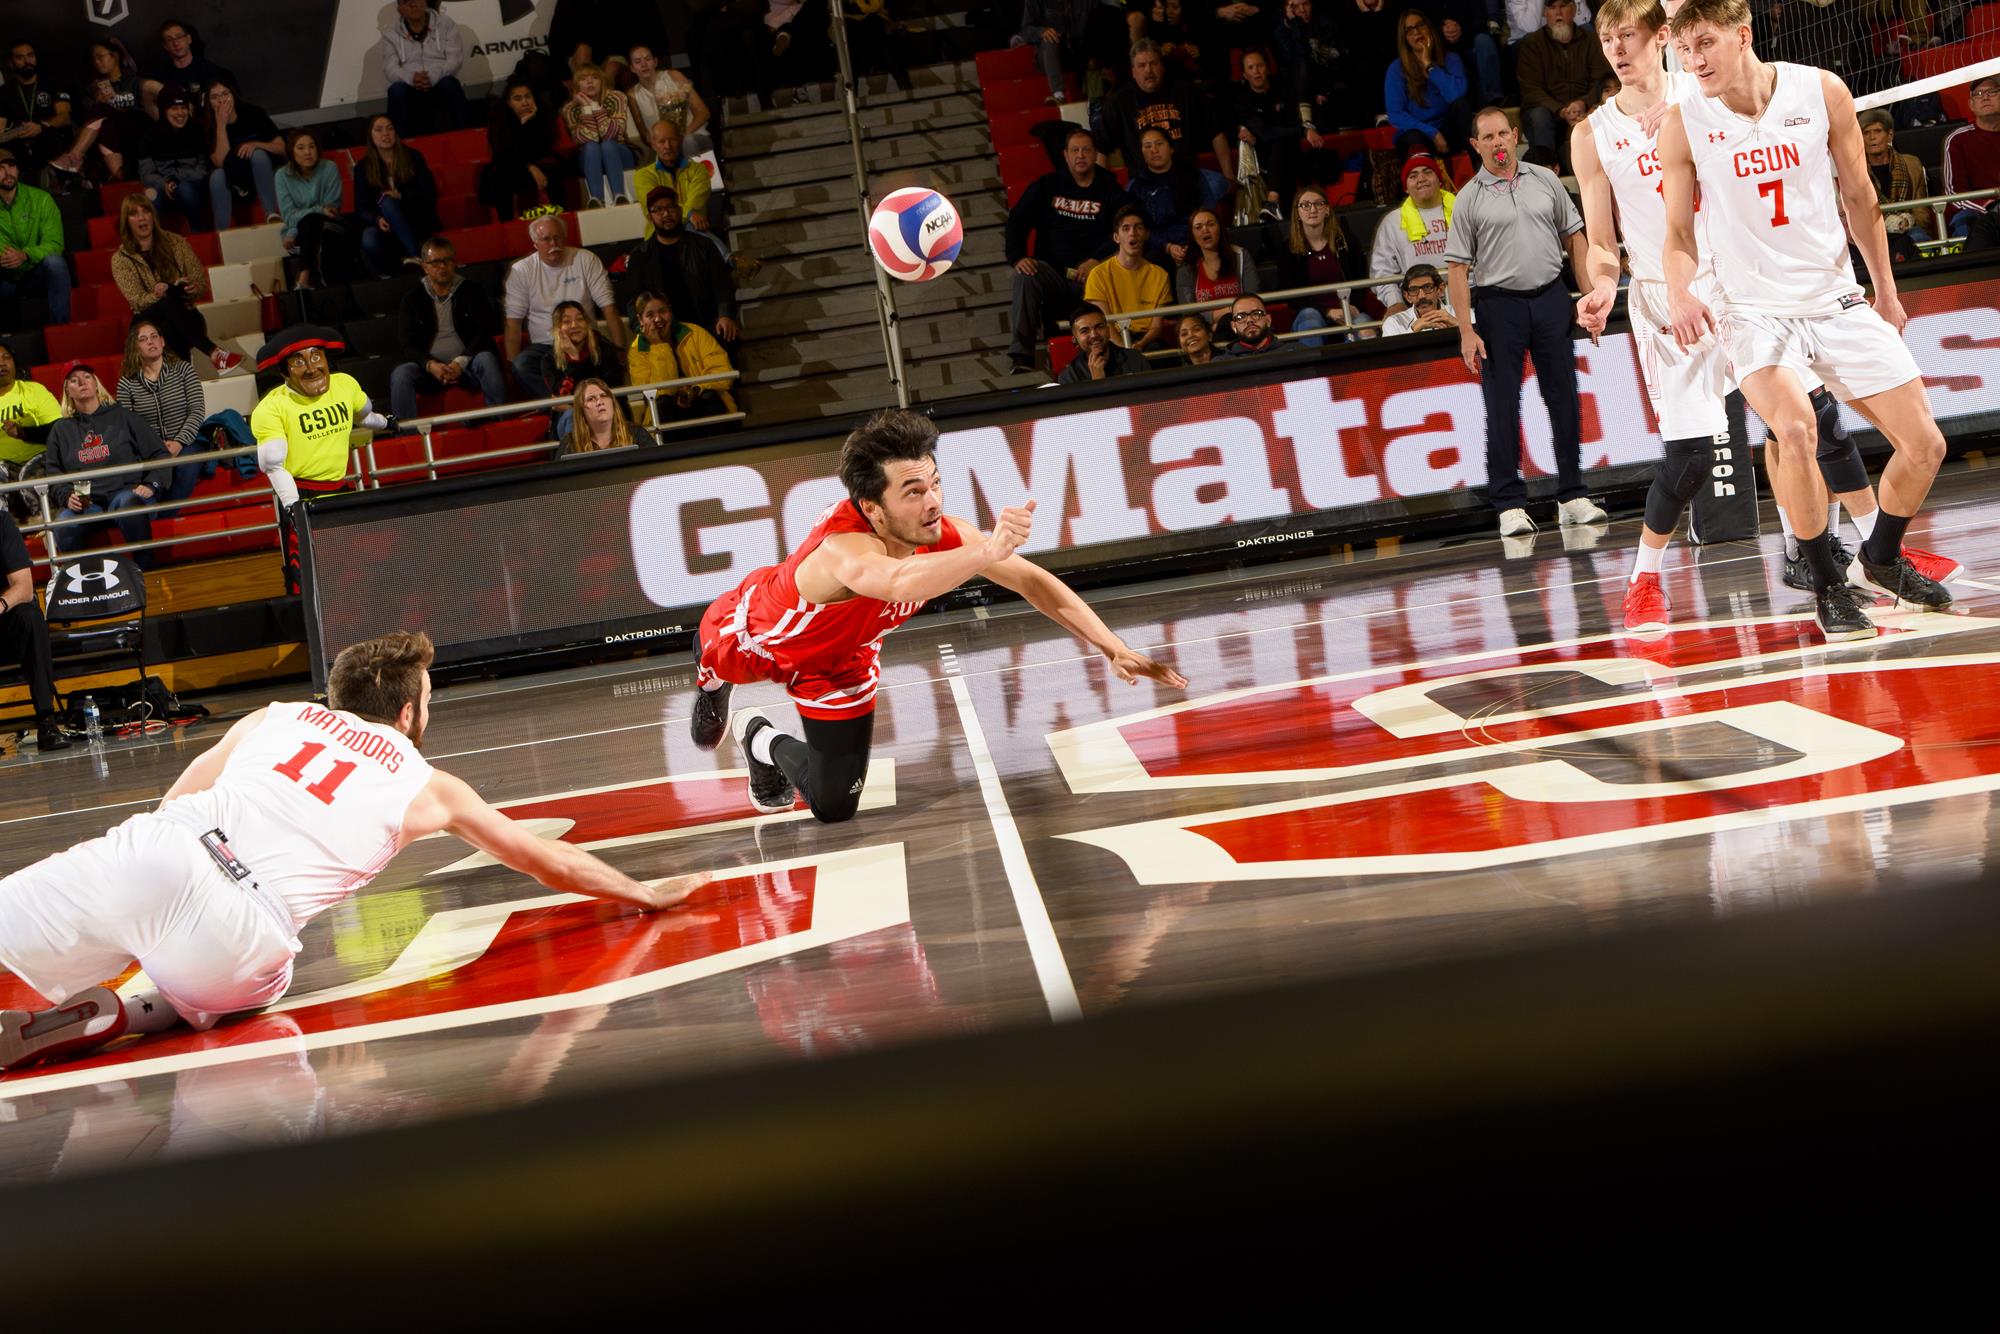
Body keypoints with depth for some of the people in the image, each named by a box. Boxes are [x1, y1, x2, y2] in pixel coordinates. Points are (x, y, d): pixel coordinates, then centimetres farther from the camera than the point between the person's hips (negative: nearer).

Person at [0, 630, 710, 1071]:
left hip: (148, 851, 2)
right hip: (237, 939, -2)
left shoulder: (275, 718, 27)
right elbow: (548, 861, 34)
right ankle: (112, 1019, 0)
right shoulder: (431, 790, 23)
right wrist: (645, 893, 48)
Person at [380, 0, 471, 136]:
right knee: (396, 90, -32)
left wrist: (432, 77, -24)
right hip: (411, 90, 0)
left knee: (449, 83, -34)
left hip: (440, 85, 0)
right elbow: (390, 68, -4)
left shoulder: (445, 24, 4)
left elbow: (455, 59, -6)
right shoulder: (391, 33, 6)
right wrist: (410, 78, -27)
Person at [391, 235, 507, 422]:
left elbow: (484, 333, 1)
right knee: (400, 374, -29)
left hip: (467, 362, -1)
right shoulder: (412, 299, 11)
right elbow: (407, 344, 3)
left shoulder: (473, 291, 9)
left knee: (486, 359, -34)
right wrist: (431, 365, -17)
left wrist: (461, 362, -16)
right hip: (429, 366, 1)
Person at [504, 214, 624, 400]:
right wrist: (511, 363, -15)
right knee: (522, 364, -33)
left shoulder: (586, 260, 2)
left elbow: (609, 309, -1)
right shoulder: (521, 271, 2)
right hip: (543, 346, 0)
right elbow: (513, 323, 0)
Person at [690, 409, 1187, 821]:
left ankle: (765, 745, 31)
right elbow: (900, 581, -73)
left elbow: (1031, 580, -22)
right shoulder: (844, 548, -50)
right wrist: (987, 551, -89)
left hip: (836, 659, 5)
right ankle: (714, 686, 59)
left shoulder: (940, 533, -31)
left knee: (834, 805, 2)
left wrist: (1114, 649, -30)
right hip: (747, 634, -5)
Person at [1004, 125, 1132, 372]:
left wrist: (1096, 260, -16)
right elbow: (1017, 220, 7)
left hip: (1092, 272, -1)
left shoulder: (1110, 191, 11)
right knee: (1025, 277, -32)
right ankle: (1021, 356, -37)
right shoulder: (1047, 186, 15)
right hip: (1052, 272, 1)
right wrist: (1018, 257, -12)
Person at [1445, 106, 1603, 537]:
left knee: (1564, 399, 5)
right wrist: (1466, 331, -10)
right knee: (1502, 408, -3)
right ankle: (1509, 505, 2)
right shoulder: (1470, 199, -1)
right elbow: (1458, 268, -3)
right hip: (1499, 305, -3)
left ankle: (1572, 496, 14)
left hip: (1551, 298, 3)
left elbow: (1574, 236, 13)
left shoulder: (1545, 180, 8)